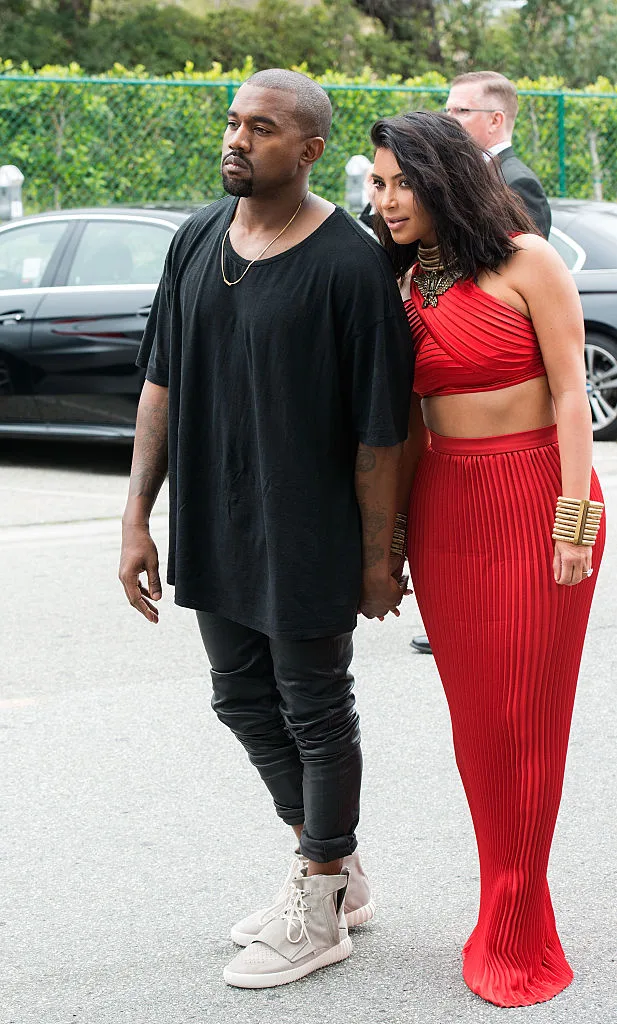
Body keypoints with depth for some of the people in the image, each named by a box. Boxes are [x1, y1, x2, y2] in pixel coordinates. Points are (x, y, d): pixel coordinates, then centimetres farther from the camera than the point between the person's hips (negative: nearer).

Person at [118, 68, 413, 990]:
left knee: (314, 713, 8)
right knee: (245, 700, 18)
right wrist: (137, 518, 5)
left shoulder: (349, 263, -16)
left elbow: (379, 429, -13)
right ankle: (337, 871, 38)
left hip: (306, 536, -7)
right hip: (212, 526, 7)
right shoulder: (197, 240, 2)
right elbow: (162, 384, 7)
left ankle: (318, 911, 26)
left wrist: (378, 559, -11)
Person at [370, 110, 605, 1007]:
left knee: (524, 719, -1)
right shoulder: (404, 283, 10)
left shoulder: (525, 261, -5)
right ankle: (514, 919, 20)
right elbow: (407, 417, 13)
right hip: (443, 505, 5)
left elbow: (569, 391, -8)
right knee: (475, 718, 8)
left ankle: (515, 938, 9)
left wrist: (574, 519, -13)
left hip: (532, 499, -5)